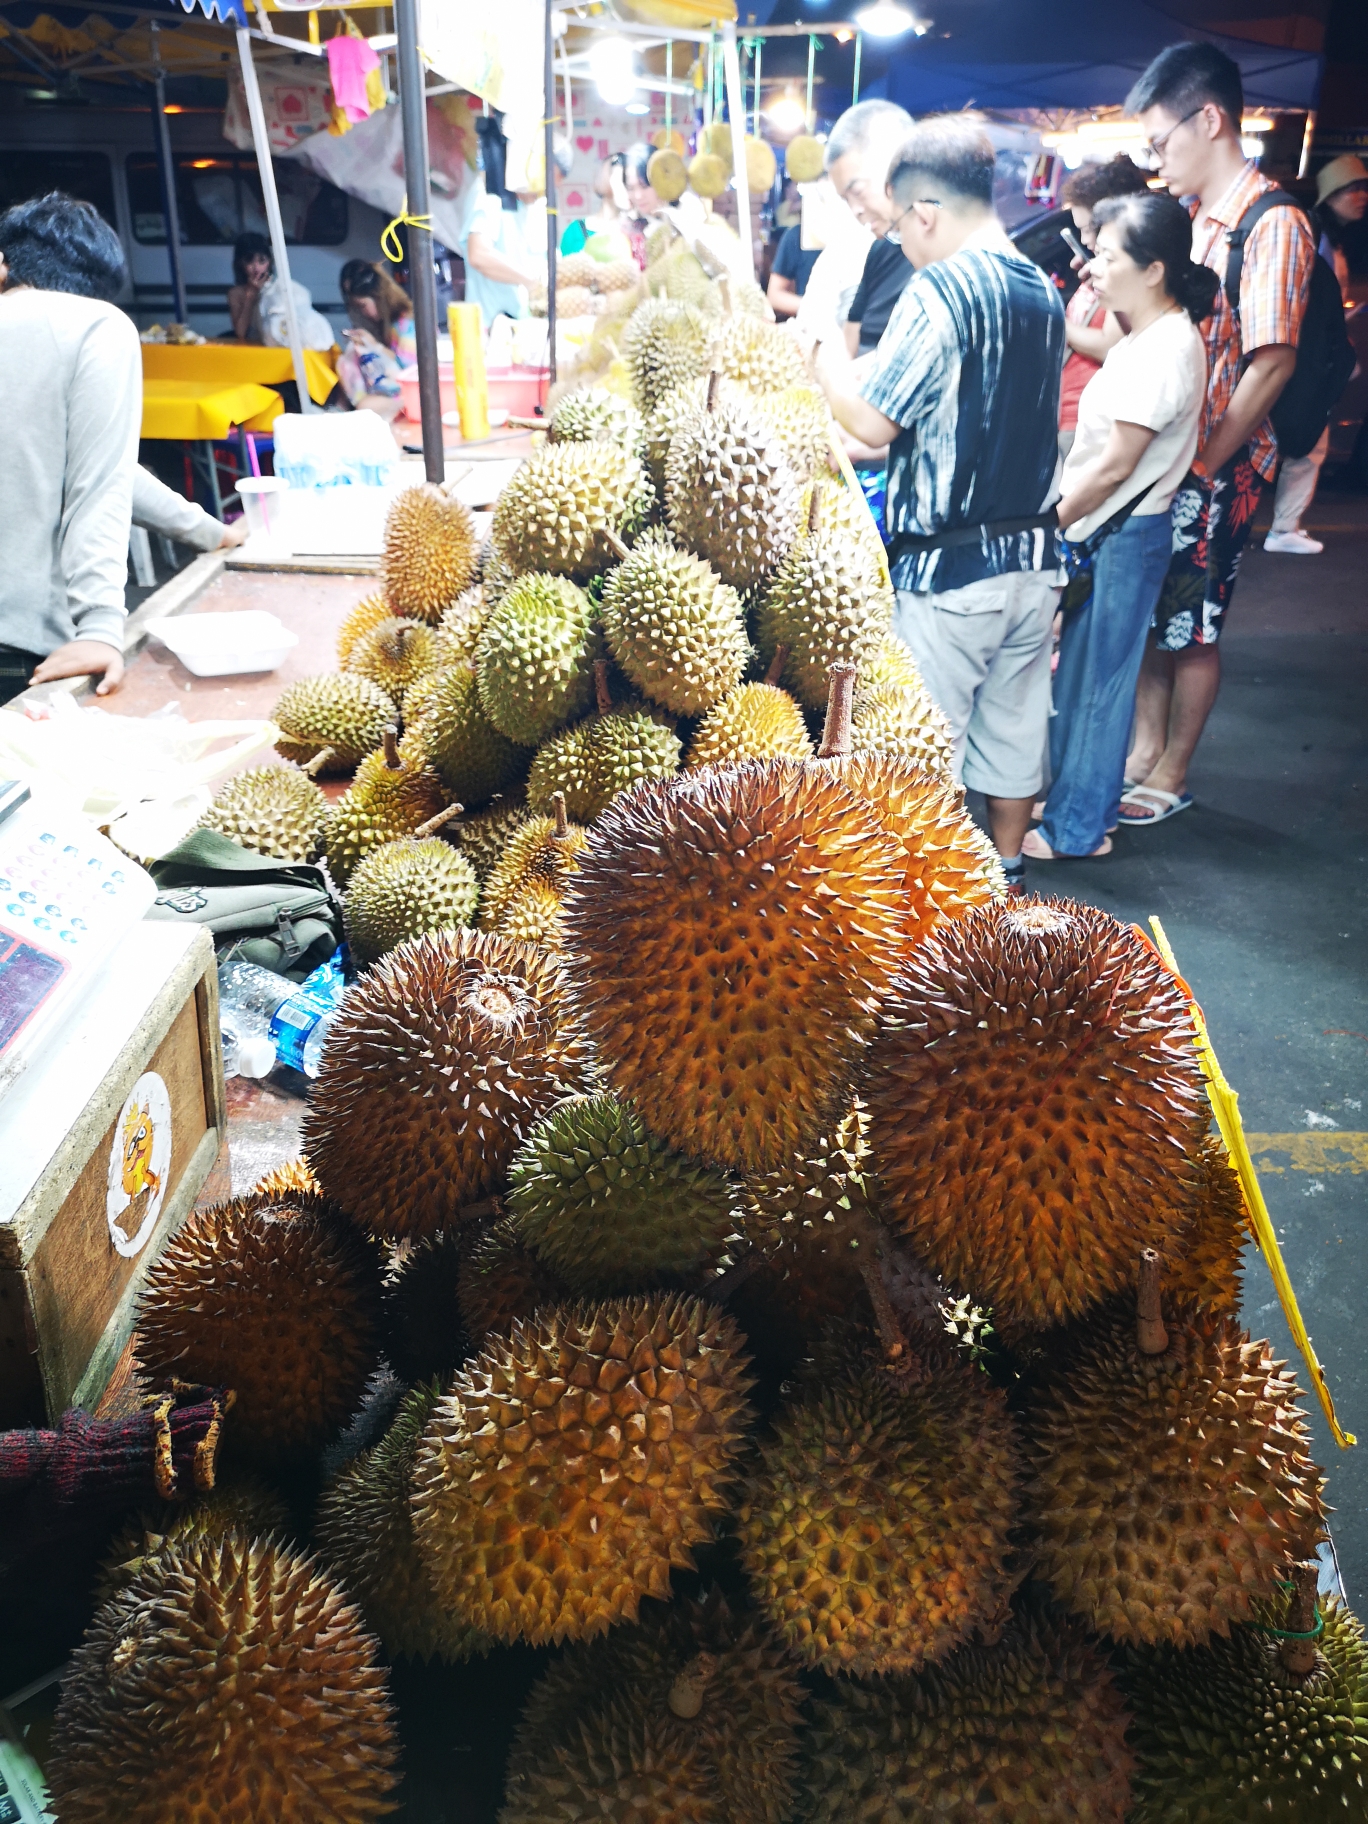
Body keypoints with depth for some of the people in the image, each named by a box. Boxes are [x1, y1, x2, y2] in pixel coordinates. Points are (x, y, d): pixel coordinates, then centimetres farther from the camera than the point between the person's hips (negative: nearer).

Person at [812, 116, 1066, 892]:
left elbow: (874, 421, -18)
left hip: (950, 565, -8)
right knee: (1014, 724, 17)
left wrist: (828, 353, -1)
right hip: (1032, 558, 8)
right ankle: (1005, 877, 30)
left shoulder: (941, 289, -15)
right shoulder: (1043, 290, 9)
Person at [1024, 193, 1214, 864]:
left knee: (1094, 679, 0)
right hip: (1106, 530, 10)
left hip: (1123, 535, -10)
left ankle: (1077, 828, 12)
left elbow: (1114, 467, -20)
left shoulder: (1164, 350, -21)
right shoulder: (1148, 336, 10)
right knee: (1079, 668, 17)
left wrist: (1047, 526, -14)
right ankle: (1075, 792, 31)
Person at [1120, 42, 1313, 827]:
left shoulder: (1272, 225, -15)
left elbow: (1273, 362, -19)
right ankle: (1144, 747, 29)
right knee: (1149, 610, 14)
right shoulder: (1194, 219, 9)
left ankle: (1171, 775, 17)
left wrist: (1204, 463, -18)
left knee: (1192, 627, 3)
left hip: (1217, 467, -7)